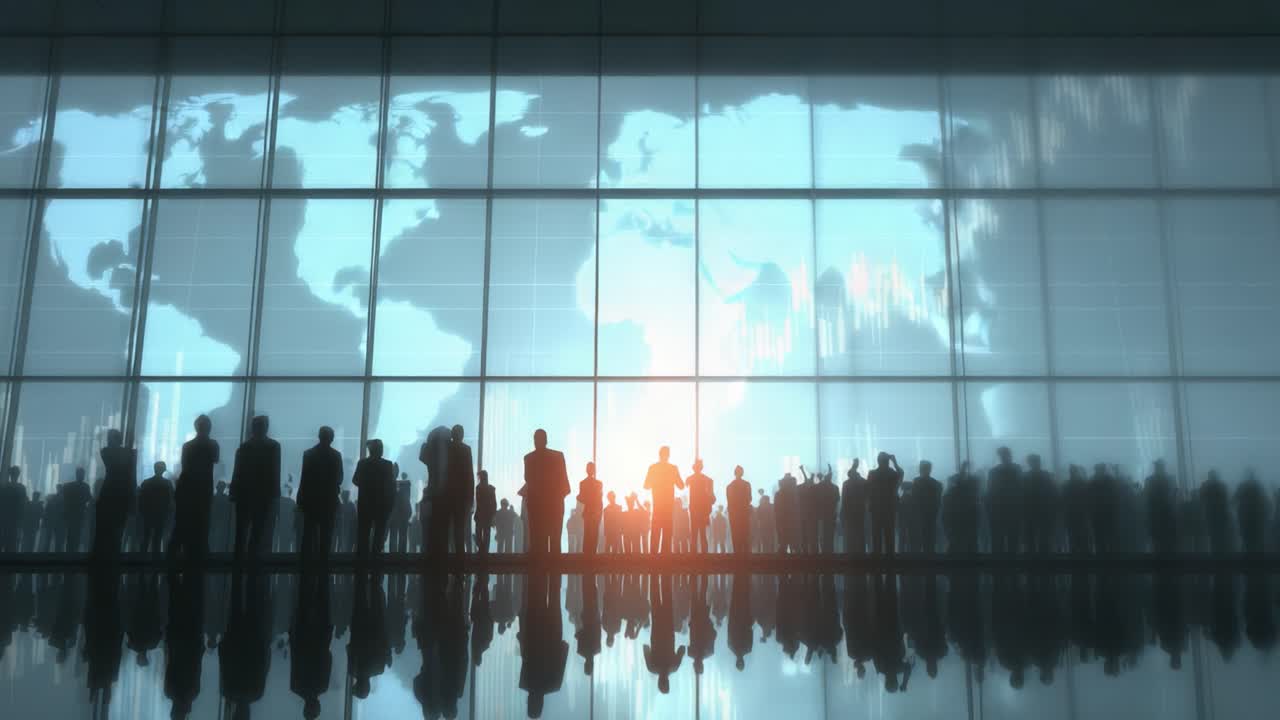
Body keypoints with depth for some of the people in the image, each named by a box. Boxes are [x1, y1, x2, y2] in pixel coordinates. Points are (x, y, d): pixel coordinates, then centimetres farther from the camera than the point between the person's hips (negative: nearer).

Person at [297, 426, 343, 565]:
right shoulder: (336, 455, -3)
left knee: (308, 533, 7)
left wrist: (300, 499, -2)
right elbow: (339, 479, 1)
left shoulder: (309, 453, -4)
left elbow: (304, 478, -7)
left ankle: (305, 561, 4)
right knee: (326, 535, 5)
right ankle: (323, 562, 2)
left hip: (311, 498, 0)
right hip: (329, 499, 0)